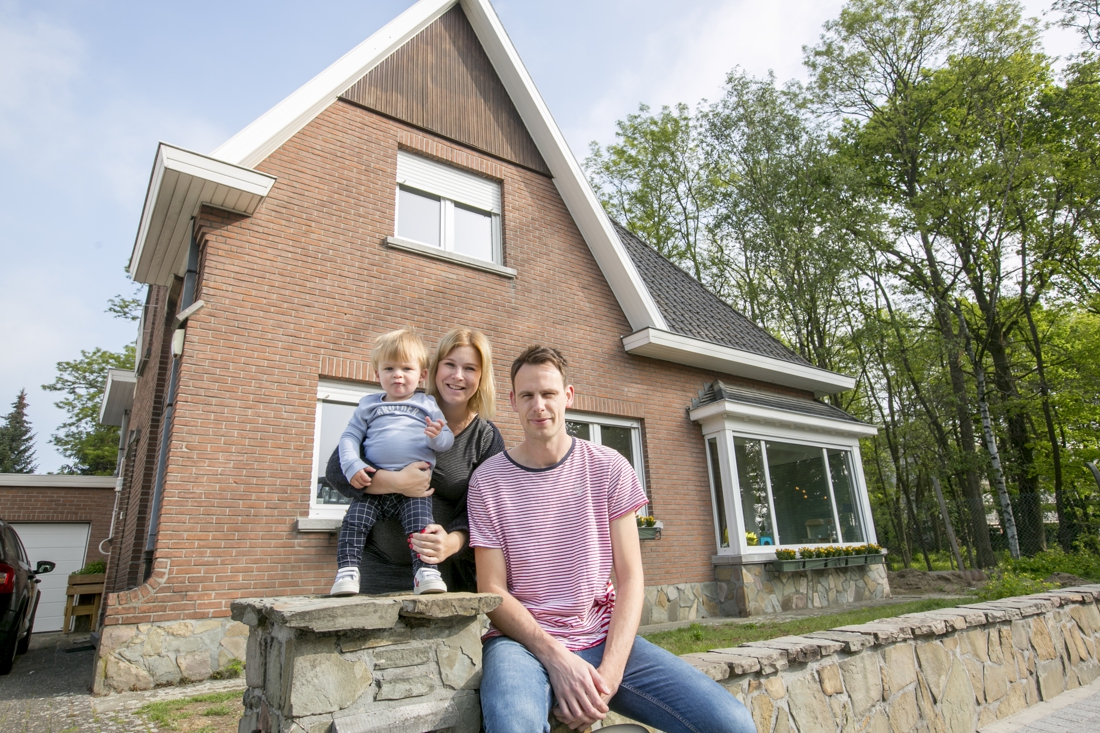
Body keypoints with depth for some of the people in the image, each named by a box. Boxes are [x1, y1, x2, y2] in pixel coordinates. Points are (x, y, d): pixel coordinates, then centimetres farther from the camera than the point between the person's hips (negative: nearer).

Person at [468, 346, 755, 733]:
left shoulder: (609, 468, 2)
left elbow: (630, 579, 0)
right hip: (522, 639, -2)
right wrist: (556, 657, -18)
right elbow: (492, 591, -3)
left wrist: (610, 672, -14)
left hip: (604, 638, 3)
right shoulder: (487, 480, -2)